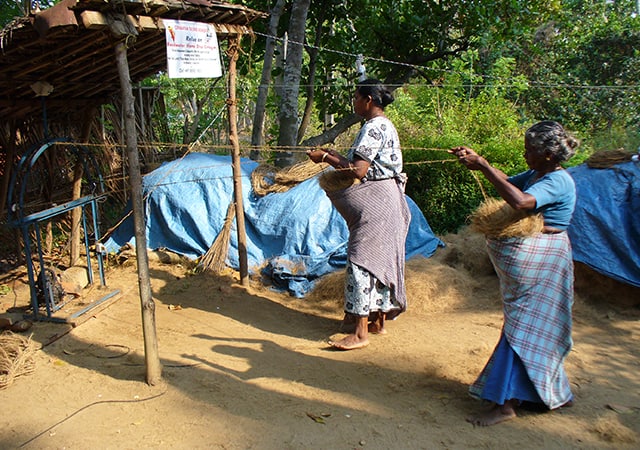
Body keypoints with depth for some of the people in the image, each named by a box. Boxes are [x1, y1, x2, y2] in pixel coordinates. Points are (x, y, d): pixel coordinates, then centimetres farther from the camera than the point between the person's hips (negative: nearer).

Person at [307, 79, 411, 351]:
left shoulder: (373, 128, -14)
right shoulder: (385, 125, 18)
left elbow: (358, 171, -21)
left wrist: (326, 158, -11)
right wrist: (337, 157, 10)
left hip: (374, 202, -11)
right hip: (386, 200, 11)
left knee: (362, 261, -9)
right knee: (381, 259, 14)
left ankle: (360, 333, -7)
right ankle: (379, 321, 24)